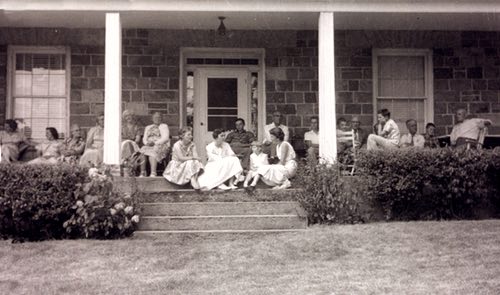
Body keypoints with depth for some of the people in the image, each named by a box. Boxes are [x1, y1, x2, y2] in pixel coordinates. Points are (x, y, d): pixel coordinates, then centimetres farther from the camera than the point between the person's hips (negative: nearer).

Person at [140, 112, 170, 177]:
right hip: (149, 146, 4)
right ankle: (142, 173, -34)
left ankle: (153, 173, -50)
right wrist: (147, 143, -6)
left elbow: (165, 138, -4)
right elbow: (144, 138, 18)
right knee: (142, 151, -28)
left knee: (152, 152, -36)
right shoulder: (148, 127, 26)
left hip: (161, 146, -4)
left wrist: (155, 143, -16)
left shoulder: (164, 126, 10)